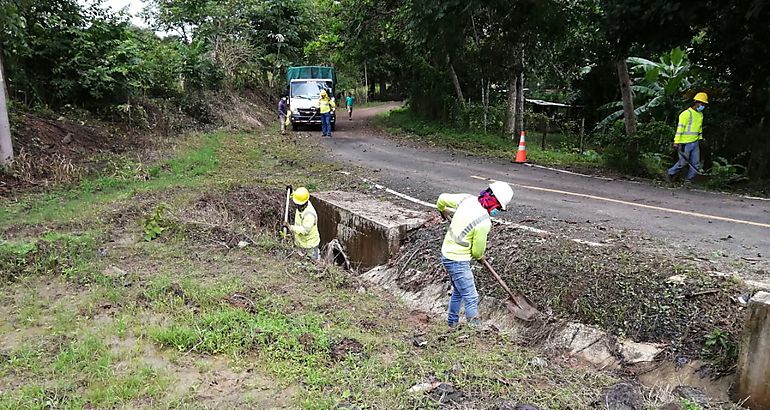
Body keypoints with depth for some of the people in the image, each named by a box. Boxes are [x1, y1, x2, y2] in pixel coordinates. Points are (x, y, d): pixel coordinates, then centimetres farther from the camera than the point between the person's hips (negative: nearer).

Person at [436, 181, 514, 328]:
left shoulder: (467, 199, -8)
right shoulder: (484, 223, -27)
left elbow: (442, 198, 7)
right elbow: (478, 250, -12)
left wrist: (442, 210, 29)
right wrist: (479, 256, 12)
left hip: (447, 253, 10)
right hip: (458, 261, -9)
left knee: (458, 291, 25)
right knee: (471, 298, -3)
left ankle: (452, 323, 40)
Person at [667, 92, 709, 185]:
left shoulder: (700, 114, 13)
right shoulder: (686, 114, -12)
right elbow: (680, 128, -15)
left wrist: (700, 139, 22)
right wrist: (676, 142, -18)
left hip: (695, 143, 8)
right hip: (685, 143, -8)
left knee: (695, 163, 4)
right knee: (683, 162, -2)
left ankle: (689, 180, 13)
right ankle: (670, 173, 18)